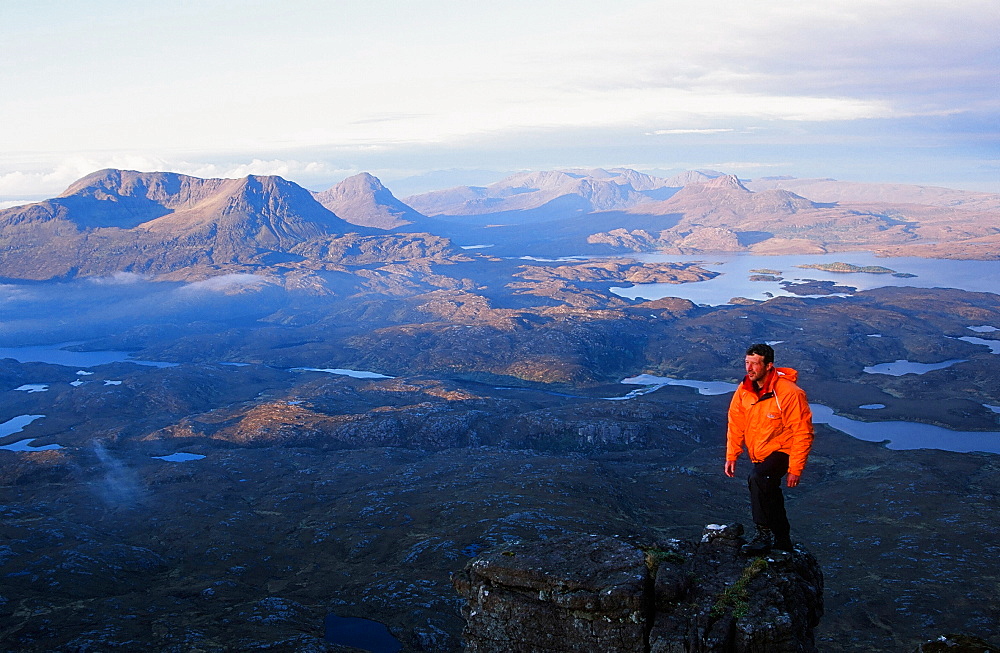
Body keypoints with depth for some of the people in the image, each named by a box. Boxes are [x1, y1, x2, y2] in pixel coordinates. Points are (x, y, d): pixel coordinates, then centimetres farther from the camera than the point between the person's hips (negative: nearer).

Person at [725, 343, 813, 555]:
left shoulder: (789, 393, -26)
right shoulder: (744, 390, -7)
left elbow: (803, 433, -21)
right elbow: (736, 424, 3)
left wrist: (796, 468, -22)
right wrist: (731, 456, 0)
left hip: (782, 452, -7)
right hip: (759, 455, 7)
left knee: (758, 479, -31)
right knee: (769, 495, 20)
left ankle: (763, 534, -17)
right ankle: (782, 541, 42)